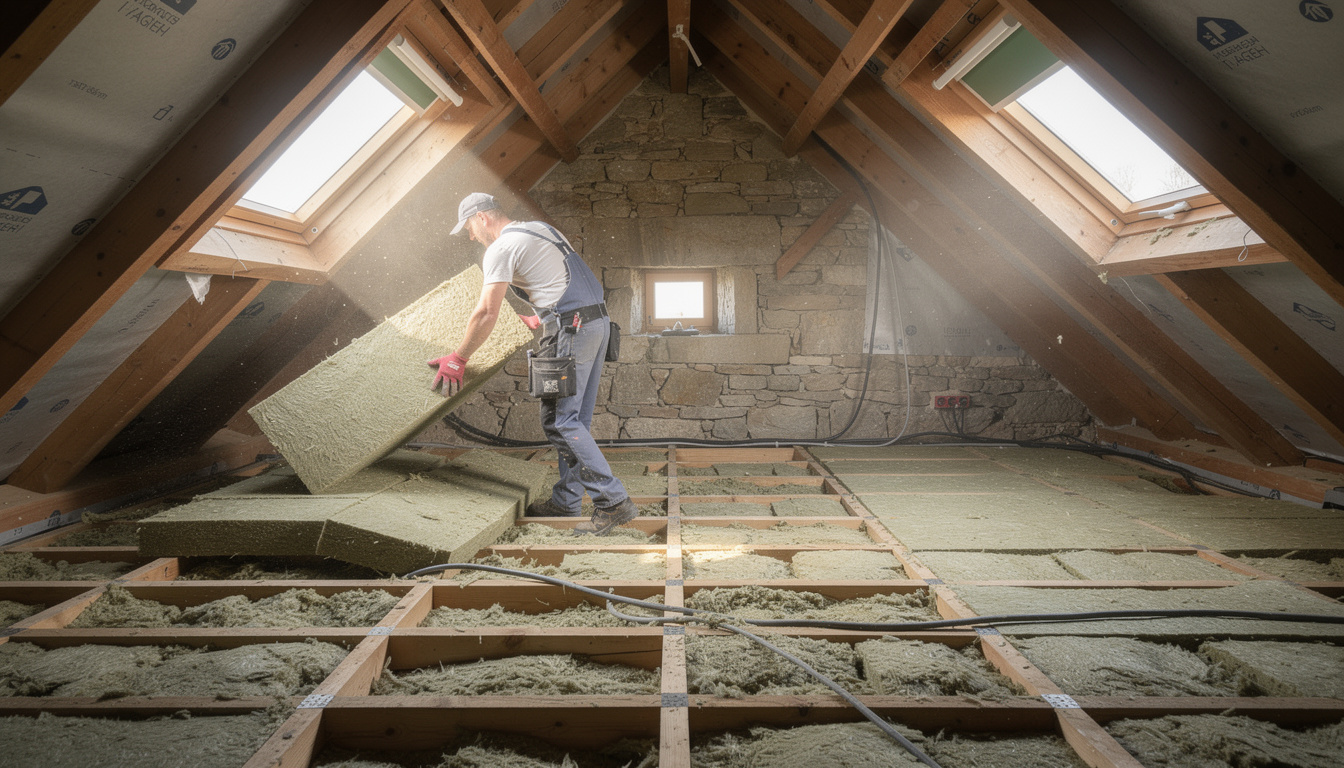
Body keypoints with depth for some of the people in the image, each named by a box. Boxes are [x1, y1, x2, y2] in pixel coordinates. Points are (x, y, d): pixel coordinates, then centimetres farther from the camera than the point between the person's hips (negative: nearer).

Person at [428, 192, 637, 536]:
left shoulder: (501, 247, -5)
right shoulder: (540, 228, 23)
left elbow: (487, 313, -10)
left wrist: (458, 359, -2)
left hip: (572, 330, -10)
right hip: (597, 321, 10)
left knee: (560, 421, -7)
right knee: (575, 418, 12)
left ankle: (614, 501, -9)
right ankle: (566, 500, 19)